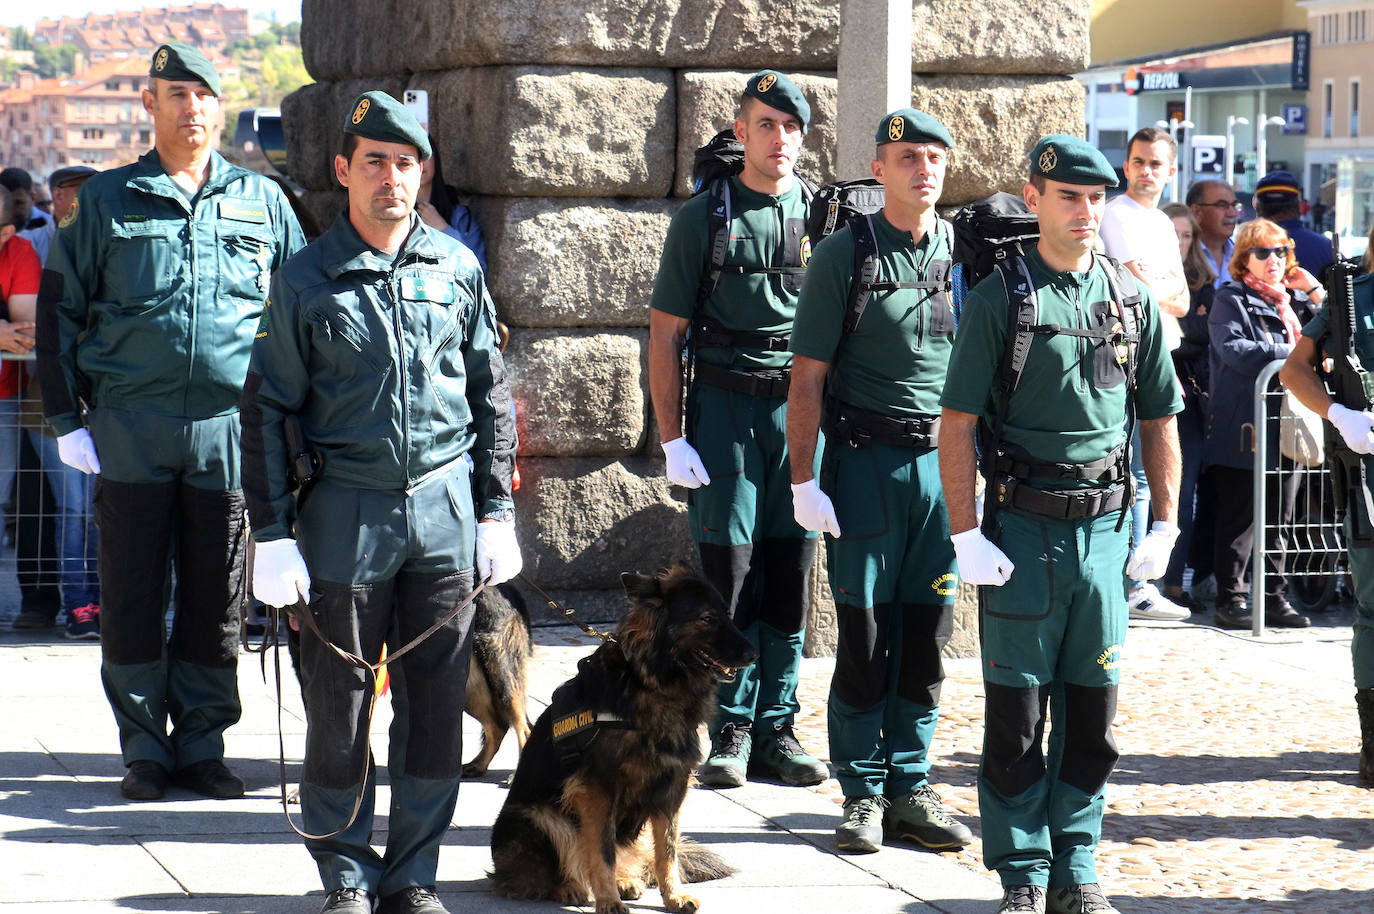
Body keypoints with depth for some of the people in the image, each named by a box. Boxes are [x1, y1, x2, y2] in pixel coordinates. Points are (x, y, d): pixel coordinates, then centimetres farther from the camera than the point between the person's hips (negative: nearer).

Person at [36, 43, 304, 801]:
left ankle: (202, 743, 17)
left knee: (216, 597, 6)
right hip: (131, 429, -1)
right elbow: (59, 309, 9)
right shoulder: (105, 201, 6)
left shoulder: (262, 201, 10)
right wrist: (66, 418, 2)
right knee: (132, 596, 3)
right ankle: (144, 746, 13)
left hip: (230, 426, 1)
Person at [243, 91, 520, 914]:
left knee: (437, 701, 4)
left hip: (444, 506, 2)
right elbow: (267, 410, 1)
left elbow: (492, 392, 12)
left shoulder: (457, 269, 6)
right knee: (339, 707, 2)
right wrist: (272, 534, -4)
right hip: (345, 510, -2)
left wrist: (496, 509, 8)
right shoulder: (306, 281, 0)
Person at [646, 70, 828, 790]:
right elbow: (665, 333, 1)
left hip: (802, 408, 2)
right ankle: (732, 730, 7)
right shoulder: (702, 218, 1)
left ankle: (777, 727, 13)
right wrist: (671, 437, -6)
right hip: (725, 407, -2)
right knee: (728, 568, -2)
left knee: (791, 571, 4)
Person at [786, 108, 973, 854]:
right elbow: (807, 378, -4)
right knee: (865, 633, 0)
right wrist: (804, 481, -9)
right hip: (866, 459, -3)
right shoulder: (843, 254, -3)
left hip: (945, 460, 4)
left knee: (927, 631, 6)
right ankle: (863, 793, 10)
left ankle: (909, 785, 16)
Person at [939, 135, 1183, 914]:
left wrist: (1165, 528, 7)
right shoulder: (1000, 299, -3)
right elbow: (957, 424, -5)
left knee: (1094, 713, 7)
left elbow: (1161, 422, 13)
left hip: (1107, 527, 3)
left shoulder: (1135, 301, 8)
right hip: (1023, 528, -3)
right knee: (1017, 712, 1)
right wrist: (966, 535, -11)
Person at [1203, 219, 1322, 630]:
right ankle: (1230, 598, 4)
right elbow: (1234, 351, -16)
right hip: (1243, 431, -6)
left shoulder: (1293, 300, 18)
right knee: (1239, 517, -3)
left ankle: (1275, 597, 15)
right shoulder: (1230, 300, -1)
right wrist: (1292, 354, -20)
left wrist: (1316, 292, 9)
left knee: (1279, 519, 9)